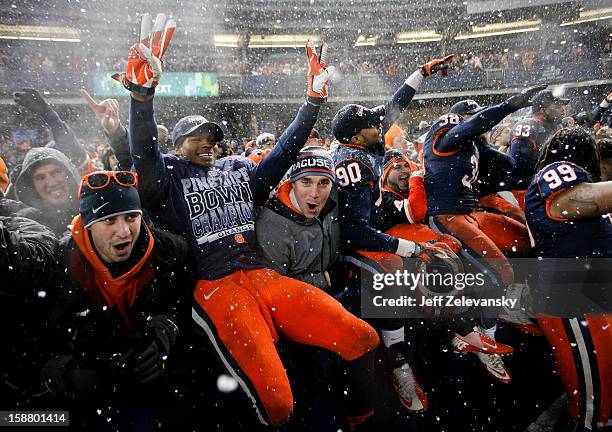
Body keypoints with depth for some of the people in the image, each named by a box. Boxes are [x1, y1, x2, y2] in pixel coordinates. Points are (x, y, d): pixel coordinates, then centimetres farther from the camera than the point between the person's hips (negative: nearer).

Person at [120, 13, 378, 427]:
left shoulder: (239, 170, 23)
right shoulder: (169, 176, 10)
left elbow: (286, 149, 19)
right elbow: (143, 152, -9)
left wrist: (315, 99, 11)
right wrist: (142, 89, -24)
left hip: (265, 276, 5)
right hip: (216, 288, -4)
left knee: (364, 339, -9)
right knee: (277, 401, -24)